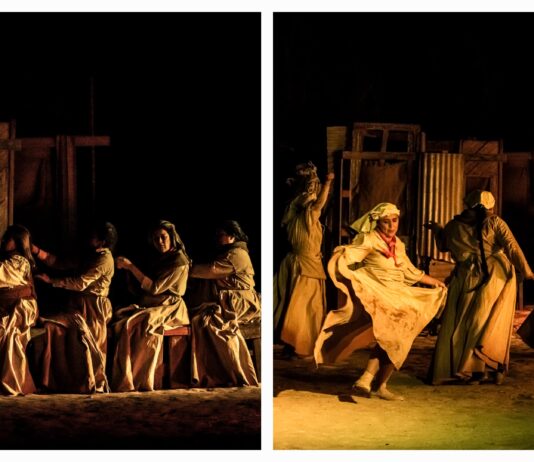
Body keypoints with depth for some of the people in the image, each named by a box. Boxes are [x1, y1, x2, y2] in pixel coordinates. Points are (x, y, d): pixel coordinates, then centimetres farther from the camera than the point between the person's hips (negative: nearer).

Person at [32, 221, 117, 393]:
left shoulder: (105, 259, -11)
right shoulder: (91, 256, 17)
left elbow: (81, 283, -18)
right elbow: (60, 263, 14)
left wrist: (51, 280, -14)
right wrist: (35, 250, 6)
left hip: (91, 309, -9)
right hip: (79, 306, 9)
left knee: (51, 325, -18)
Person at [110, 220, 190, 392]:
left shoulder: (179, 261, -4)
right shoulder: (159, 260, 23)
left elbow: (154, 288, -12)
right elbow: (142, 289, 19)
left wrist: (131, 266, -11)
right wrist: (126, 268, 8)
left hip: (169, 309, -7)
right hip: (149, 306, 7)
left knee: (141, 325, -36)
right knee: (119, 320, -21)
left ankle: (141, 382, -30)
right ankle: (123, 380, -29)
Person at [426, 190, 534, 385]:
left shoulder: (454, 226, 5)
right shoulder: (494, 223, -3)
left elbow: (443, 245, 21)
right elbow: (511, 247, -10)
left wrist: (437, 229, 40)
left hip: (466, 279, 1)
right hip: (495, 277, -1)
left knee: (462, 323, 9)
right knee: (493, 325, 7)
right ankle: (495, 368, 7)